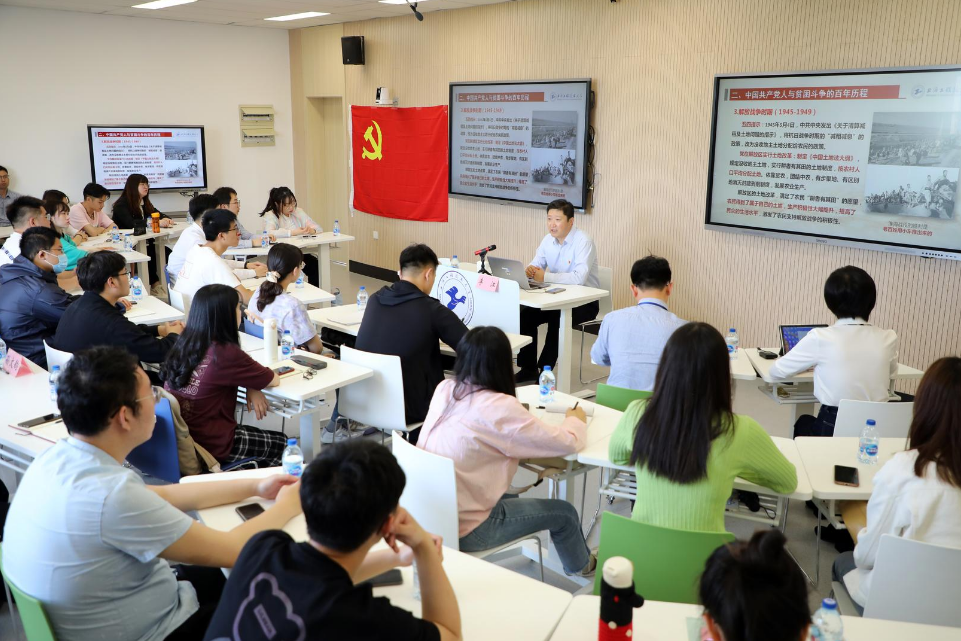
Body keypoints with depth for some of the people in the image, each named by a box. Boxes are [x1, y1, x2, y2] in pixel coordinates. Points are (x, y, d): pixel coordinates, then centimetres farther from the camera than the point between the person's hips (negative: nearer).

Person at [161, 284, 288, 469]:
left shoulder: (183, 345, -1)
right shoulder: (225, 353, -22)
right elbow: (274, 380, -7)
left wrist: (251, 386, 0)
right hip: (211, 445, -7)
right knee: (283, 443, 16)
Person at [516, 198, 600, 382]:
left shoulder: (583, 241, -21)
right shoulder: (549, 239, 2)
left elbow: (579, 277, -33)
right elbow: (536, 265, 3)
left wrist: (546, 276, -33)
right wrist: (529, 270, -22)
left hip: (584, 301, -7)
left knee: (556, 318, -31)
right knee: (525, 314, -12)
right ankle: (528, 368, 0)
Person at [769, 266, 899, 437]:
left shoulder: (820, 338, -15)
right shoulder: (888, 339, -5)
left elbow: (776, 372, -3)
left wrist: (812, 363, 18)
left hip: (833, 429, -3)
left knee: (803, 422, 32)